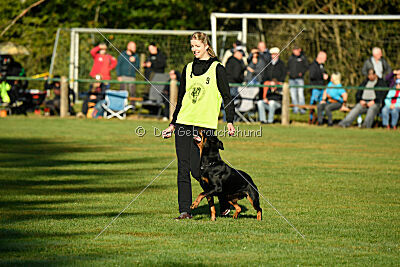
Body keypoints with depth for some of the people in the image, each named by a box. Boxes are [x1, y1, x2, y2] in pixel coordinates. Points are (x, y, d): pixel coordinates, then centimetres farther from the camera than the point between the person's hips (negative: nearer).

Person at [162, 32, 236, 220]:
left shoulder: (217, 68, 0)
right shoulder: (188, 69, 15)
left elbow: (227, 97, 0)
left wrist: (230, 122, -9)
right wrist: (172, 125, 19)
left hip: (205, 125, -5)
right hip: (184, 123, 5)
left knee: (196, 168, -9)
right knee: (183, 167, -1)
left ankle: (225, 200, 12)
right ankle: (185, 210, 1)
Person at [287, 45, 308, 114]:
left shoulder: (303, 58, 2)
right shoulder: (291, 58, 15)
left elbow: (306, 66, 0)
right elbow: (288, 66, 25)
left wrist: (302, 72, -11)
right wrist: (288, 71, 7)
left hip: (299, 78, -4)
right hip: (292, 78, 4)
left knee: (300, 93, -12)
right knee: (293, 94, 2)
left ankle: (302, 108, -8)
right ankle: (295, 108, 8)